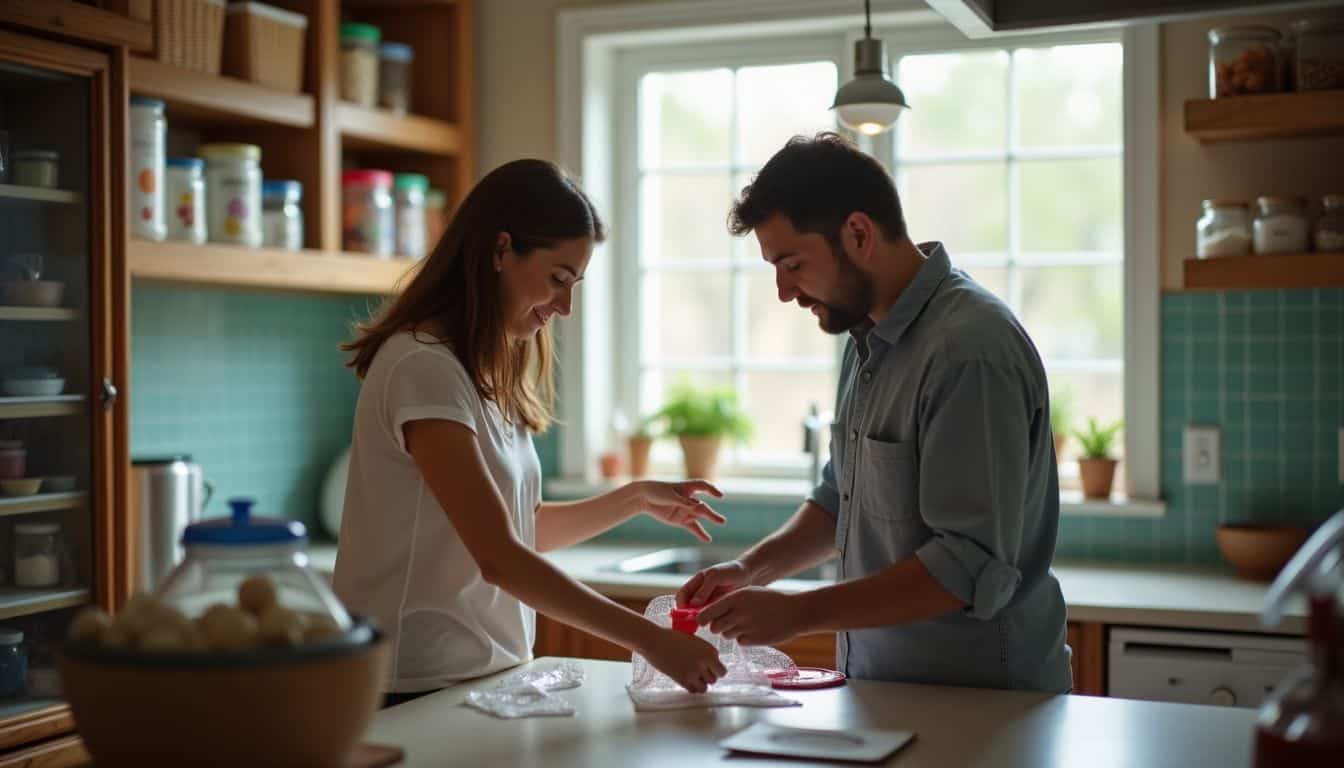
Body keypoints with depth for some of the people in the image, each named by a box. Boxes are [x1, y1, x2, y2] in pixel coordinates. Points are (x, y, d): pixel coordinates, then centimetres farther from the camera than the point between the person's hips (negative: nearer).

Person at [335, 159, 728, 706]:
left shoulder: (487, 370, 10)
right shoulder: (424, 367, -18)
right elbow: (499, 557, -23)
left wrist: (636, 499, 5)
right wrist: (649, 639, -24)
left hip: (488, 676, 8)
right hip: (417, 691, -8)